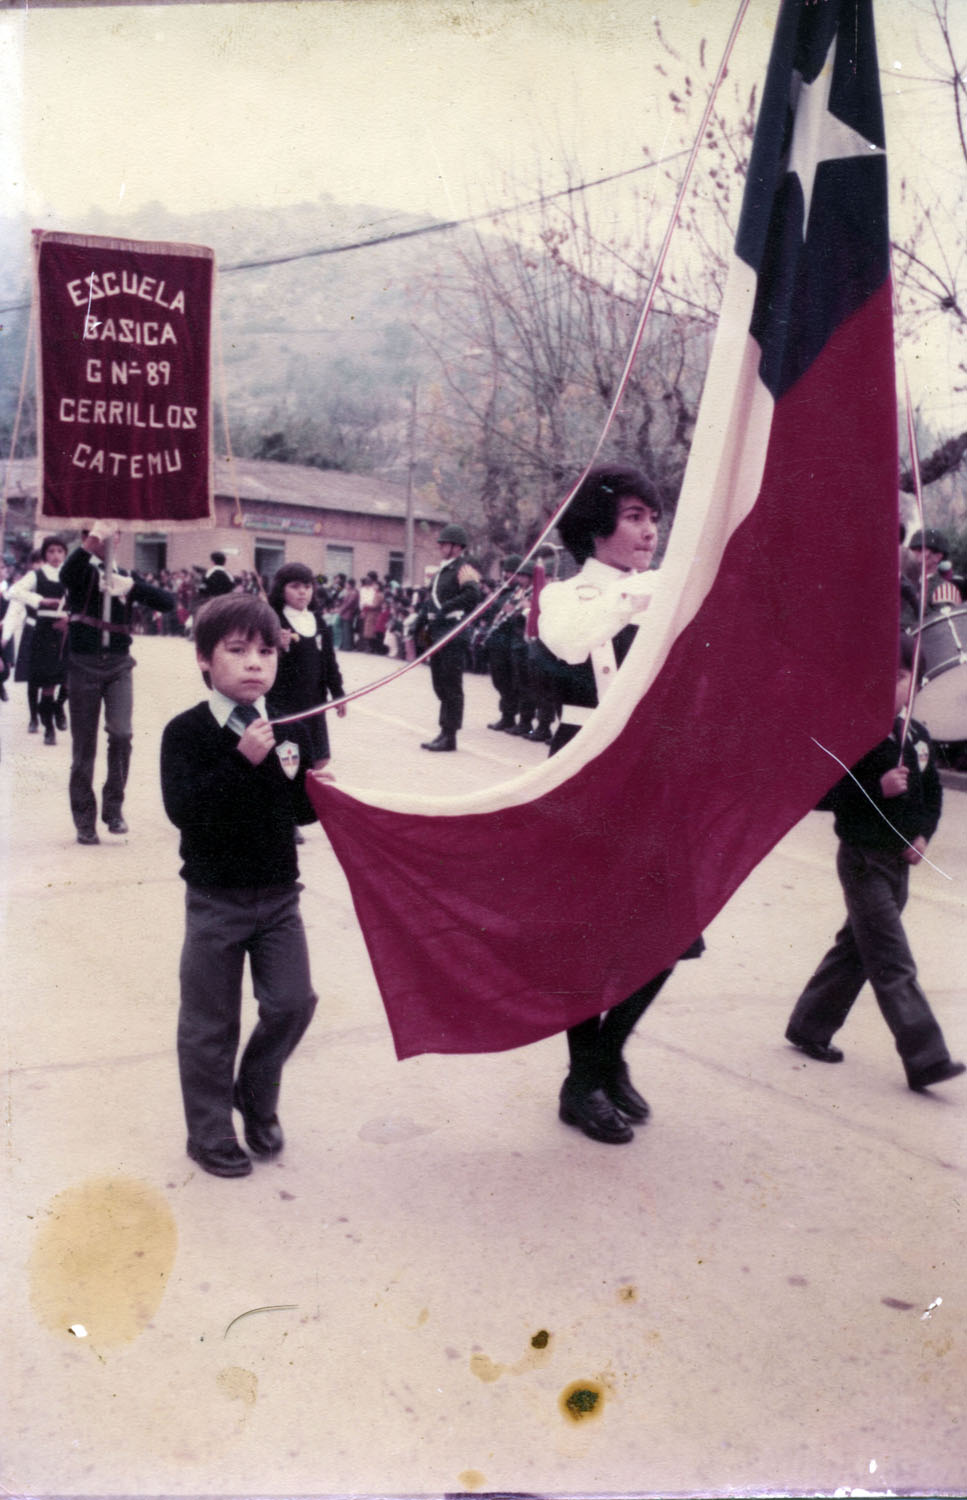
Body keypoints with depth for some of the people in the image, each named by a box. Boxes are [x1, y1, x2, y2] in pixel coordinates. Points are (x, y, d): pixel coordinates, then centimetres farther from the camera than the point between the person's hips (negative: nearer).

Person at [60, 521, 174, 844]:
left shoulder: (126, 575, 10)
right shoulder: (81, 570, 2)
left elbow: (168, 601, -2)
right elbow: (66, 575, -24)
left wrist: (132, 586, -17)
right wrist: (93, 537, -32)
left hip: (119, 665, 1)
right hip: (83, 665, -1)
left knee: (121, 734, -16)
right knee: (84, 744, 3)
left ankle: (114, 806, 2)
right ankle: (85, 820, 14)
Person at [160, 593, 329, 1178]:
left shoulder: (289, 732, 1)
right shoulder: (187, 732, -12)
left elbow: (299, 808, 8)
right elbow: (183, 808, -24)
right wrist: (242, 761, -30)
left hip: (278, 894, 4)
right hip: (216, 898, -4)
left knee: (292, 1003, 2)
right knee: (211, 1022, 7)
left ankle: (256, 1094, 30)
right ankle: (209, 1135, 26)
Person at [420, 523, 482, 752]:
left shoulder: (464, 568, -10)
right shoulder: (442, 570, 18)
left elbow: (473, 595, -26)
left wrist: (445, 608, -21)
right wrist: (427, 620, 11)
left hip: (453, 634, -10)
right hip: (438, 634, 10)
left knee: (451, 686, -6)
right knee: (440, 685, 13)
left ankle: (449, 736, -2)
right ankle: (444, 731, 20)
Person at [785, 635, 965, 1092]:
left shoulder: (917, 735, 7)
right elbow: (821, 793, -17)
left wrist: (922, 835, 2)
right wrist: (877, 788, -25)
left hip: (899, 861, 7)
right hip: (863, 860, -7)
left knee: (856, 949, 16)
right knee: (894, 965, -6)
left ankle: (808, 1028, 30)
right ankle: (925, 1059, -4)